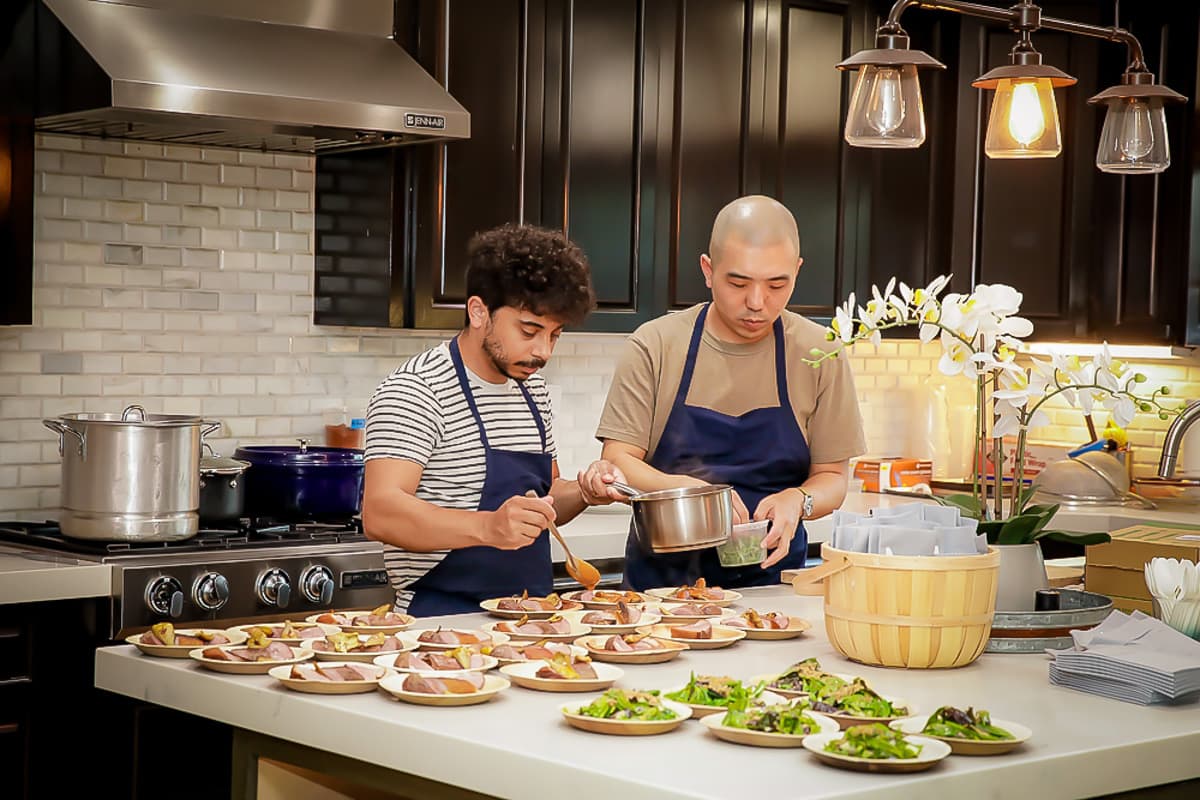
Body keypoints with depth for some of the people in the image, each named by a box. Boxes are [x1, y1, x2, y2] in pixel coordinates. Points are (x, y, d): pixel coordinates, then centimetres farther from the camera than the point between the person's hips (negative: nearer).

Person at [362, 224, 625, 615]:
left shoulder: (532, 389, 16)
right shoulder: (415, 391, -10)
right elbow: (379, 513, -23)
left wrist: (584, 492, 4)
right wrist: (488, 527, -37)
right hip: (443, 620, -8)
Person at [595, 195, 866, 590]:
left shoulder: (818, 354, 3)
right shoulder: (654, 345, -1)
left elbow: (832, 478, 8)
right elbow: (617, 462, -2)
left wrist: (797, 499, -14)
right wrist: (687, 488, -21)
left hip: (771, 580, 1)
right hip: (661, 577, 0)